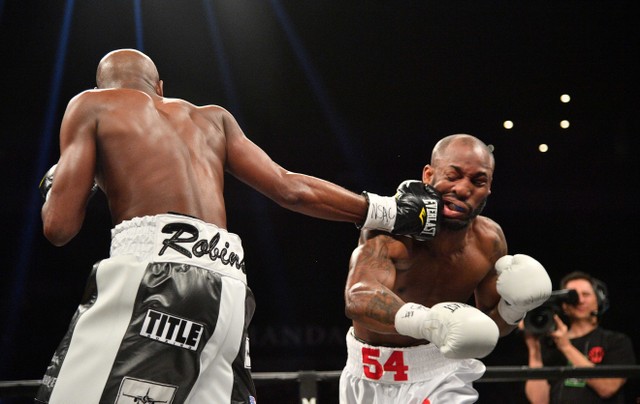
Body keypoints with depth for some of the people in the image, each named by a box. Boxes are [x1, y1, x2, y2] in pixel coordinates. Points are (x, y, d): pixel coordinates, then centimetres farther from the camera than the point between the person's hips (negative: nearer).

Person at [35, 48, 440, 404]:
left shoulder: (92, 105, 16)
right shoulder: (212, 117, 29)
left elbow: (60, 226, 7)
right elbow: (290, 189, 20)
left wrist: (53, 185, 30)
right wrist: (389, 211, 27)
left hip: (151, 273, -6)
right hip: (228, 287, 6)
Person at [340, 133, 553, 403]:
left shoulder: (489, 239, -11)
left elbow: (491, 326, 3)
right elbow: (358, 298, -45)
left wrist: (514, 306, -20)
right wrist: (426, 320, -63)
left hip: (439, 374, 2)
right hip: (367, 374, -1)